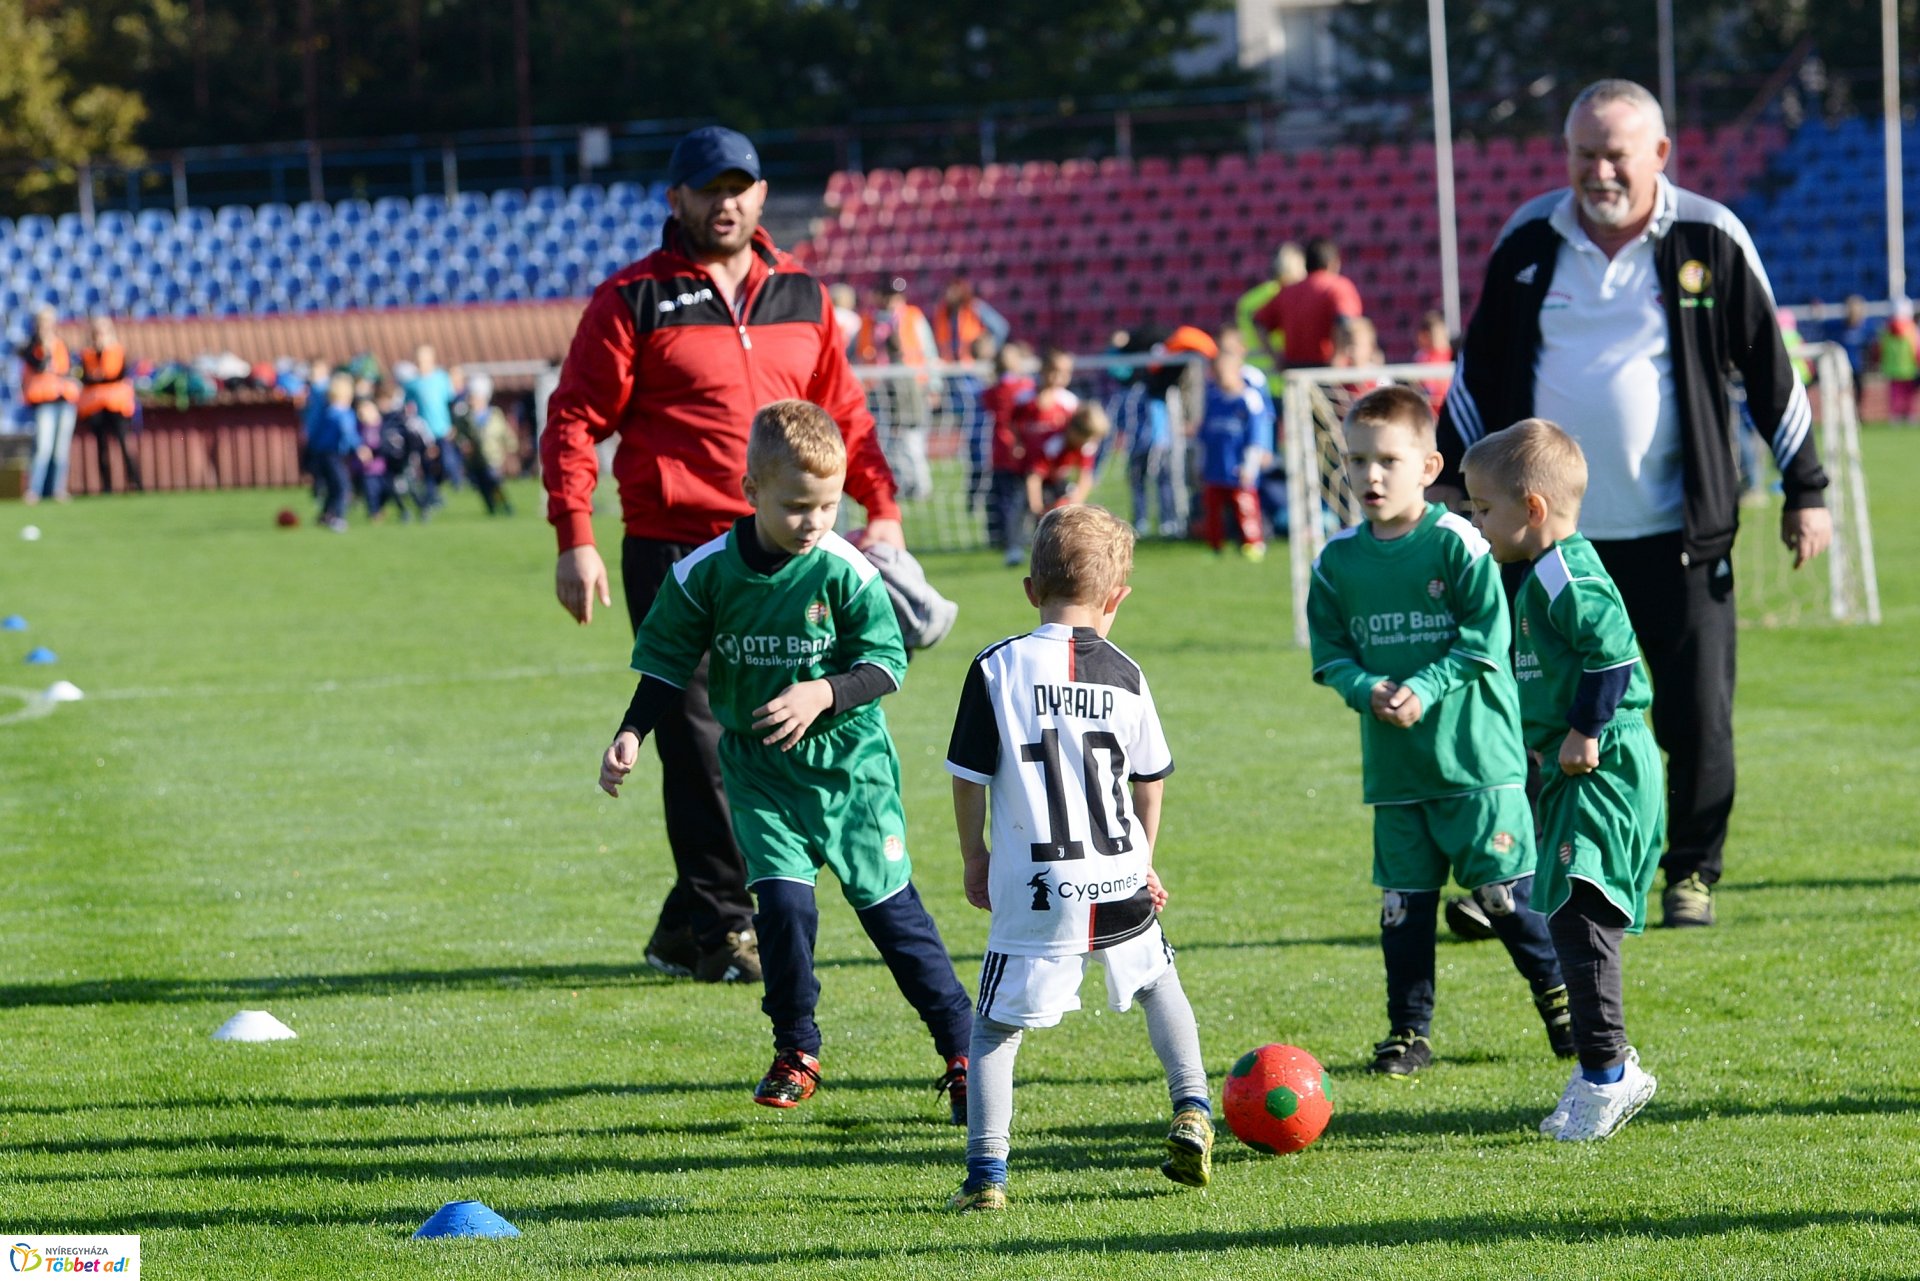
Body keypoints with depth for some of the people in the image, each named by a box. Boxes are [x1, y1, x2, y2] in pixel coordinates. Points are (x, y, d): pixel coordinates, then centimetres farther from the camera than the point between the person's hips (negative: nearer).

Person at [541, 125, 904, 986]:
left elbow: (841, 412, 22)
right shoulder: (633, 300, -2)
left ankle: (687, 925, 18)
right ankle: (723, 929, -1)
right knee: (701, 744, -7)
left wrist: (881, 508, 11)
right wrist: (575, 540, -12)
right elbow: (575, 420, -3)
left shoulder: (801, 296, 14)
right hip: (674, 552, -5)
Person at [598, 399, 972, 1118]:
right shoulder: (706, 574, -9)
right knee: (782, 902, -13)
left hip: (849, 761, -1)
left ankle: (963, 1050, 13)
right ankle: (795, 1055, 7)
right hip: (760, 770, 1)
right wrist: (630, 737, -8)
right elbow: (666, 662, 2)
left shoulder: (845, 572, -14)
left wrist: (823, 693, -27)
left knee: (891, 909, 0)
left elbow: (887, 664, -10)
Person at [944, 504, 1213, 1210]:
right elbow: (1150, 780, 12)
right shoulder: (1124, 674, 2)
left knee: (995, 1027, 5)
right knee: (1159, 983, 29)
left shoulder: (998, 668, -6)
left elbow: (969, 778, -3)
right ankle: (1191, 1113, 21)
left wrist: (974, 857, 12)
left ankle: (986, 1173, -4)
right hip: (1120, 885, 3)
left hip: (1036, 892, -3)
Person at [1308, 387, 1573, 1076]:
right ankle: (1408, 1031, 14)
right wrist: (1368, 689, -12)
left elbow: (1486, 640, -9)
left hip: (1477, 756, -4)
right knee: (1403, 902, 6)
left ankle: (1559, 1000, 19)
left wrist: (1425, 689, -19)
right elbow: (1330, 654, 8)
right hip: (1392, 765, 4)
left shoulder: (1458, 544, -8)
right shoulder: (1337, 561, 5)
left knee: (1505, 891, 0)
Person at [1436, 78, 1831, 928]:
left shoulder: (1710, 239, -3)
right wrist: (1448, 479, 13)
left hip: (1678, 536, -2)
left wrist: (1804, 491, 4)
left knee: (1699, 719, 0)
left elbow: (1770, 371, 4)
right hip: (1551, 532, 2)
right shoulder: (1528, 242, 3)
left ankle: (1692, 873, 17)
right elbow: (1480, 370, 14)